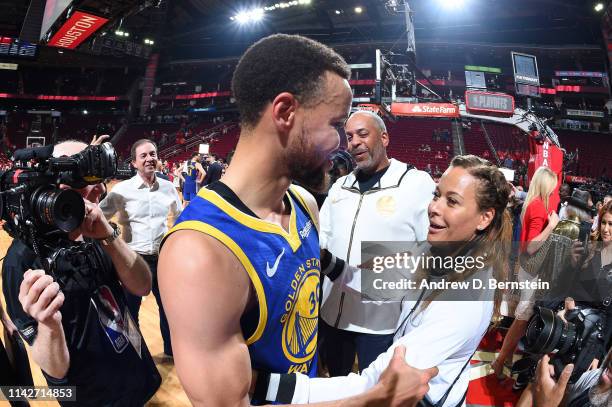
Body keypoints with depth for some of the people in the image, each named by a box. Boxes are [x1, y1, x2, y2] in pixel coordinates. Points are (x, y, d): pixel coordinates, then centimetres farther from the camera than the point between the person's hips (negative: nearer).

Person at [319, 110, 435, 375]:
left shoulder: (417, 183, -10)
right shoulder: (340, 186, 8)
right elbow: (322, 236, 12)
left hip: (382, 319, -5)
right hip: (332, 311, 5)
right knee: (335, 383, 25)